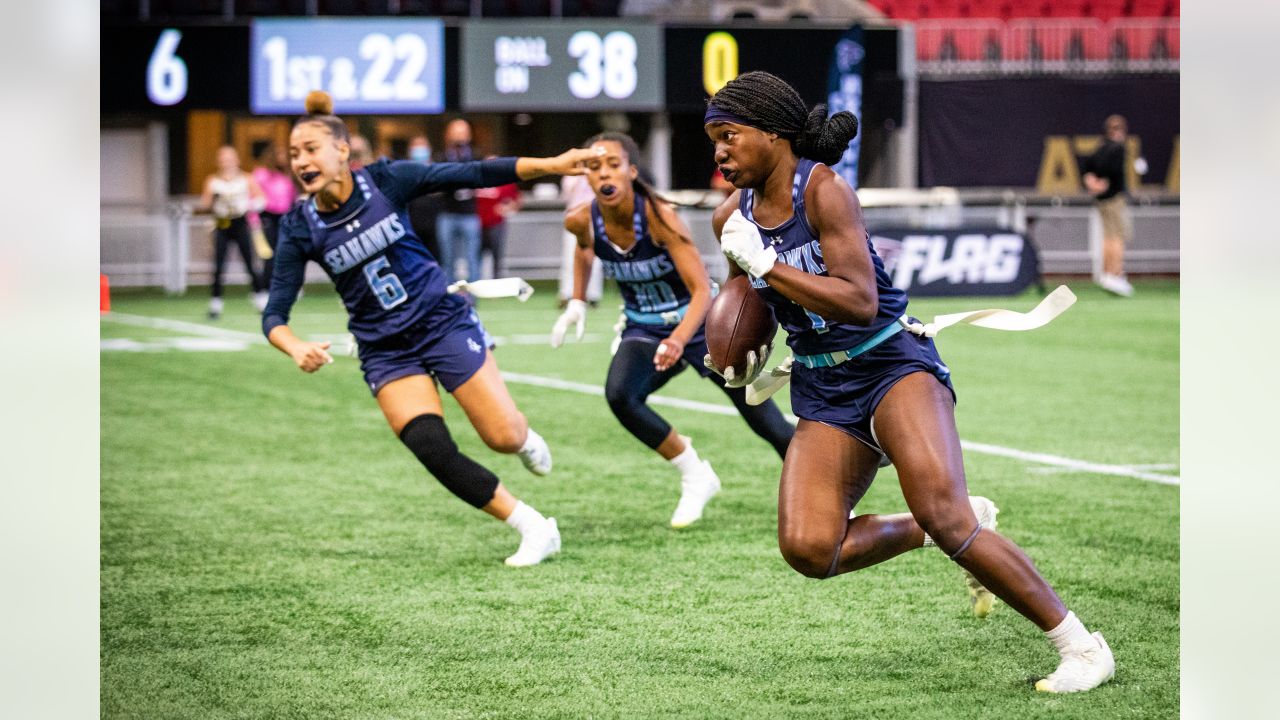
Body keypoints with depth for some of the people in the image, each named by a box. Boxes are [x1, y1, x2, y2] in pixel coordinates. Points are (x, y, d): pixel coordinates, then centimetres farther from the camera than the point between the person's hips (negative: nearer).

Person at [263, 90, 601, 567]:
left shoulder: (385, 180, -12)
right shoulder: (300, 228, -10)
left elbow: (475, 175, -12)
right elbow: (274, 314, -10)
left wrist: (551, 165, -20)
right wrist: (297, 348, -33)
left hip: (443, 320, -1)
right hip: (385, 351, 1)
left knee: (505, 437, -7)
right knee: (433, 451, -18)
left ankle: (524, 437, 33)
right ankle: (534, 529, -3)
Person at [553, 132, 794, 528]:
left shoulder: (658, 216, -29)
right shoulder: (583, 221, -15)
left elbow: (702, 290, -35)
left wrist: (679, 340, -51)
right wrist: (577, 302, 7)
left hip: (699, 323, -3)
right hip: (645, 329, 3)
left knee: (768, 424, -2)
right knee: (619, 395, -28)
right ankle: (694, 475, -9)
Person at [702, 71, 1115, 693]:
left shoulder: (823, 190, -14)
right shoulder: (731, 218, 5)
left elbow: (860, 302, -24)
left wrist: (763, 262, -24)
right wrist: (747, 358, 12)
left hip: (893, 364, -6)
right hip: (823, 393, 6)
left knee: (942, 513, -27)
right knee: (807, 548, -17)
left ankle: (1081, 645, -15)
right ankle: (946, 530, 9)